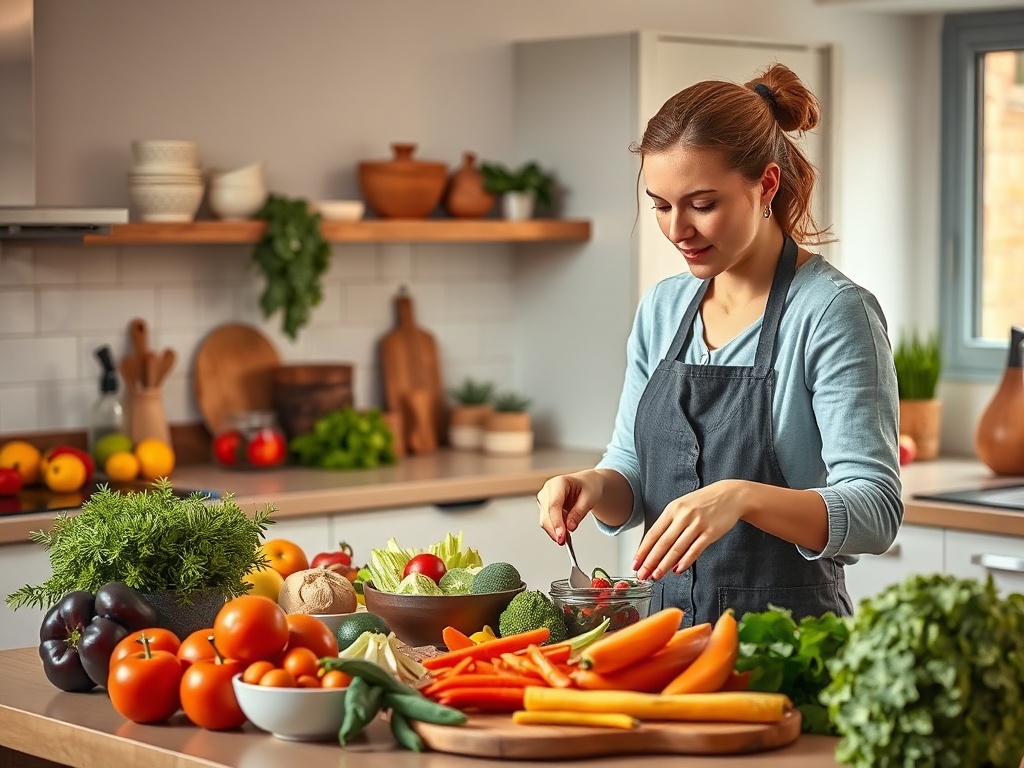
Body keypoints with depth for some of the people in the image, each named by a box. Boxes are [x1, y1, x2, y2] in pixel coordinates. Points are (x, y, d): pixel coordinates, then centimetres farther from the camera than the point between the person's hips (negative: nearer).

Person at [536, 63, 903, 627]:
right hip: (671, 636, 5)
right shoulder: (662, 308, 9)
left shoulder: (833, 311, -11)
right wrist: (593, 486, -8)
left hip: (790, 645, -5)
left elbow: (875, 512, -18)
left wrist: (742, 496, -33)